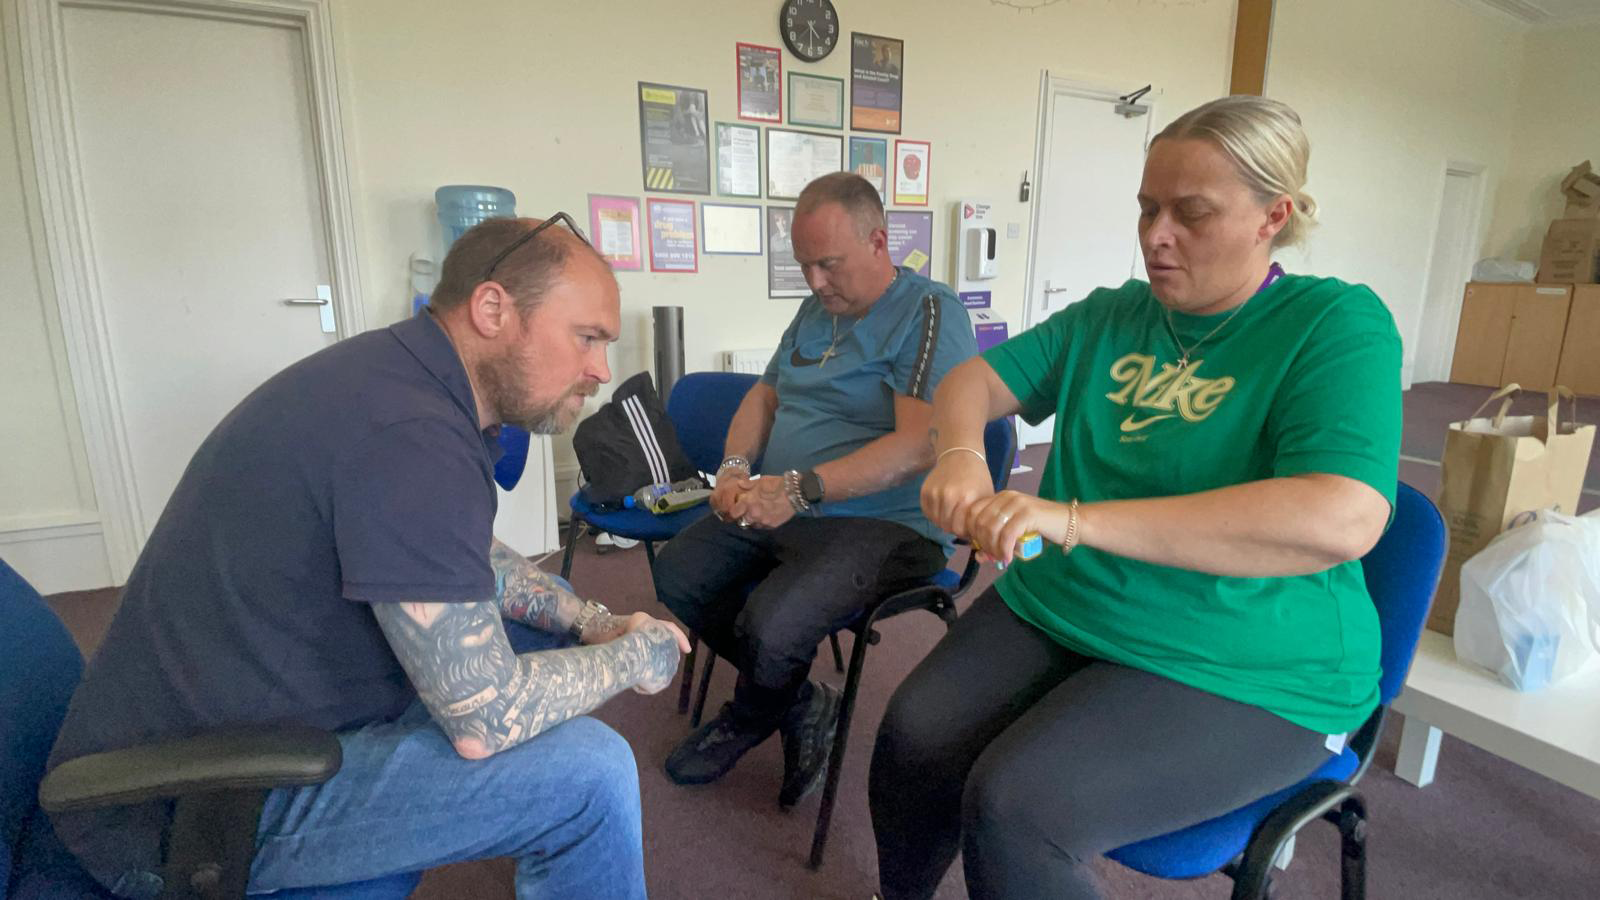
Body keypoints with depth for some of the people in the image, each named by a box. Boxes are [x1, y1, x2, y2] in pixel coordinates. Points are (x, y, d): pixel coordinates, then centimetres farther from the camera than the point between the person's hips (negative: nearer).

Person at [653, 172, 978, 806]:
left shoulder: (930, 314, -12)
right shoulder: (817, 310, 15)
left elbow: (919, 447, -23)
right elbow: (764, 395, 20)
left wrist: (798, 489, -27)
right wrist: (736, 468, -1)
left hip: (884, 523, -8)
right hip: (781, 509, 9)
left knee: (771, 625, -27)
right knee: (676, 572, -4)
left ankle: (750, 719, 13)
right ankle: (799, 704, 11)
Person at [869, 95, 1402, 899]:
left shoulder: (1336, 326, -11)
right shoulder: (1110, 316, 6)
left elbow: (1343, 520, -26)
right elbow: (972, 380, 8)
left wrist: (1075, 519, -33)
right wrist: (960, 457, -17)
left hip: (1239, 670, -4)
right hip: (1057, 608, 5)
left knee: (1014, 806, -24)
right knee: (914, 737, -14)